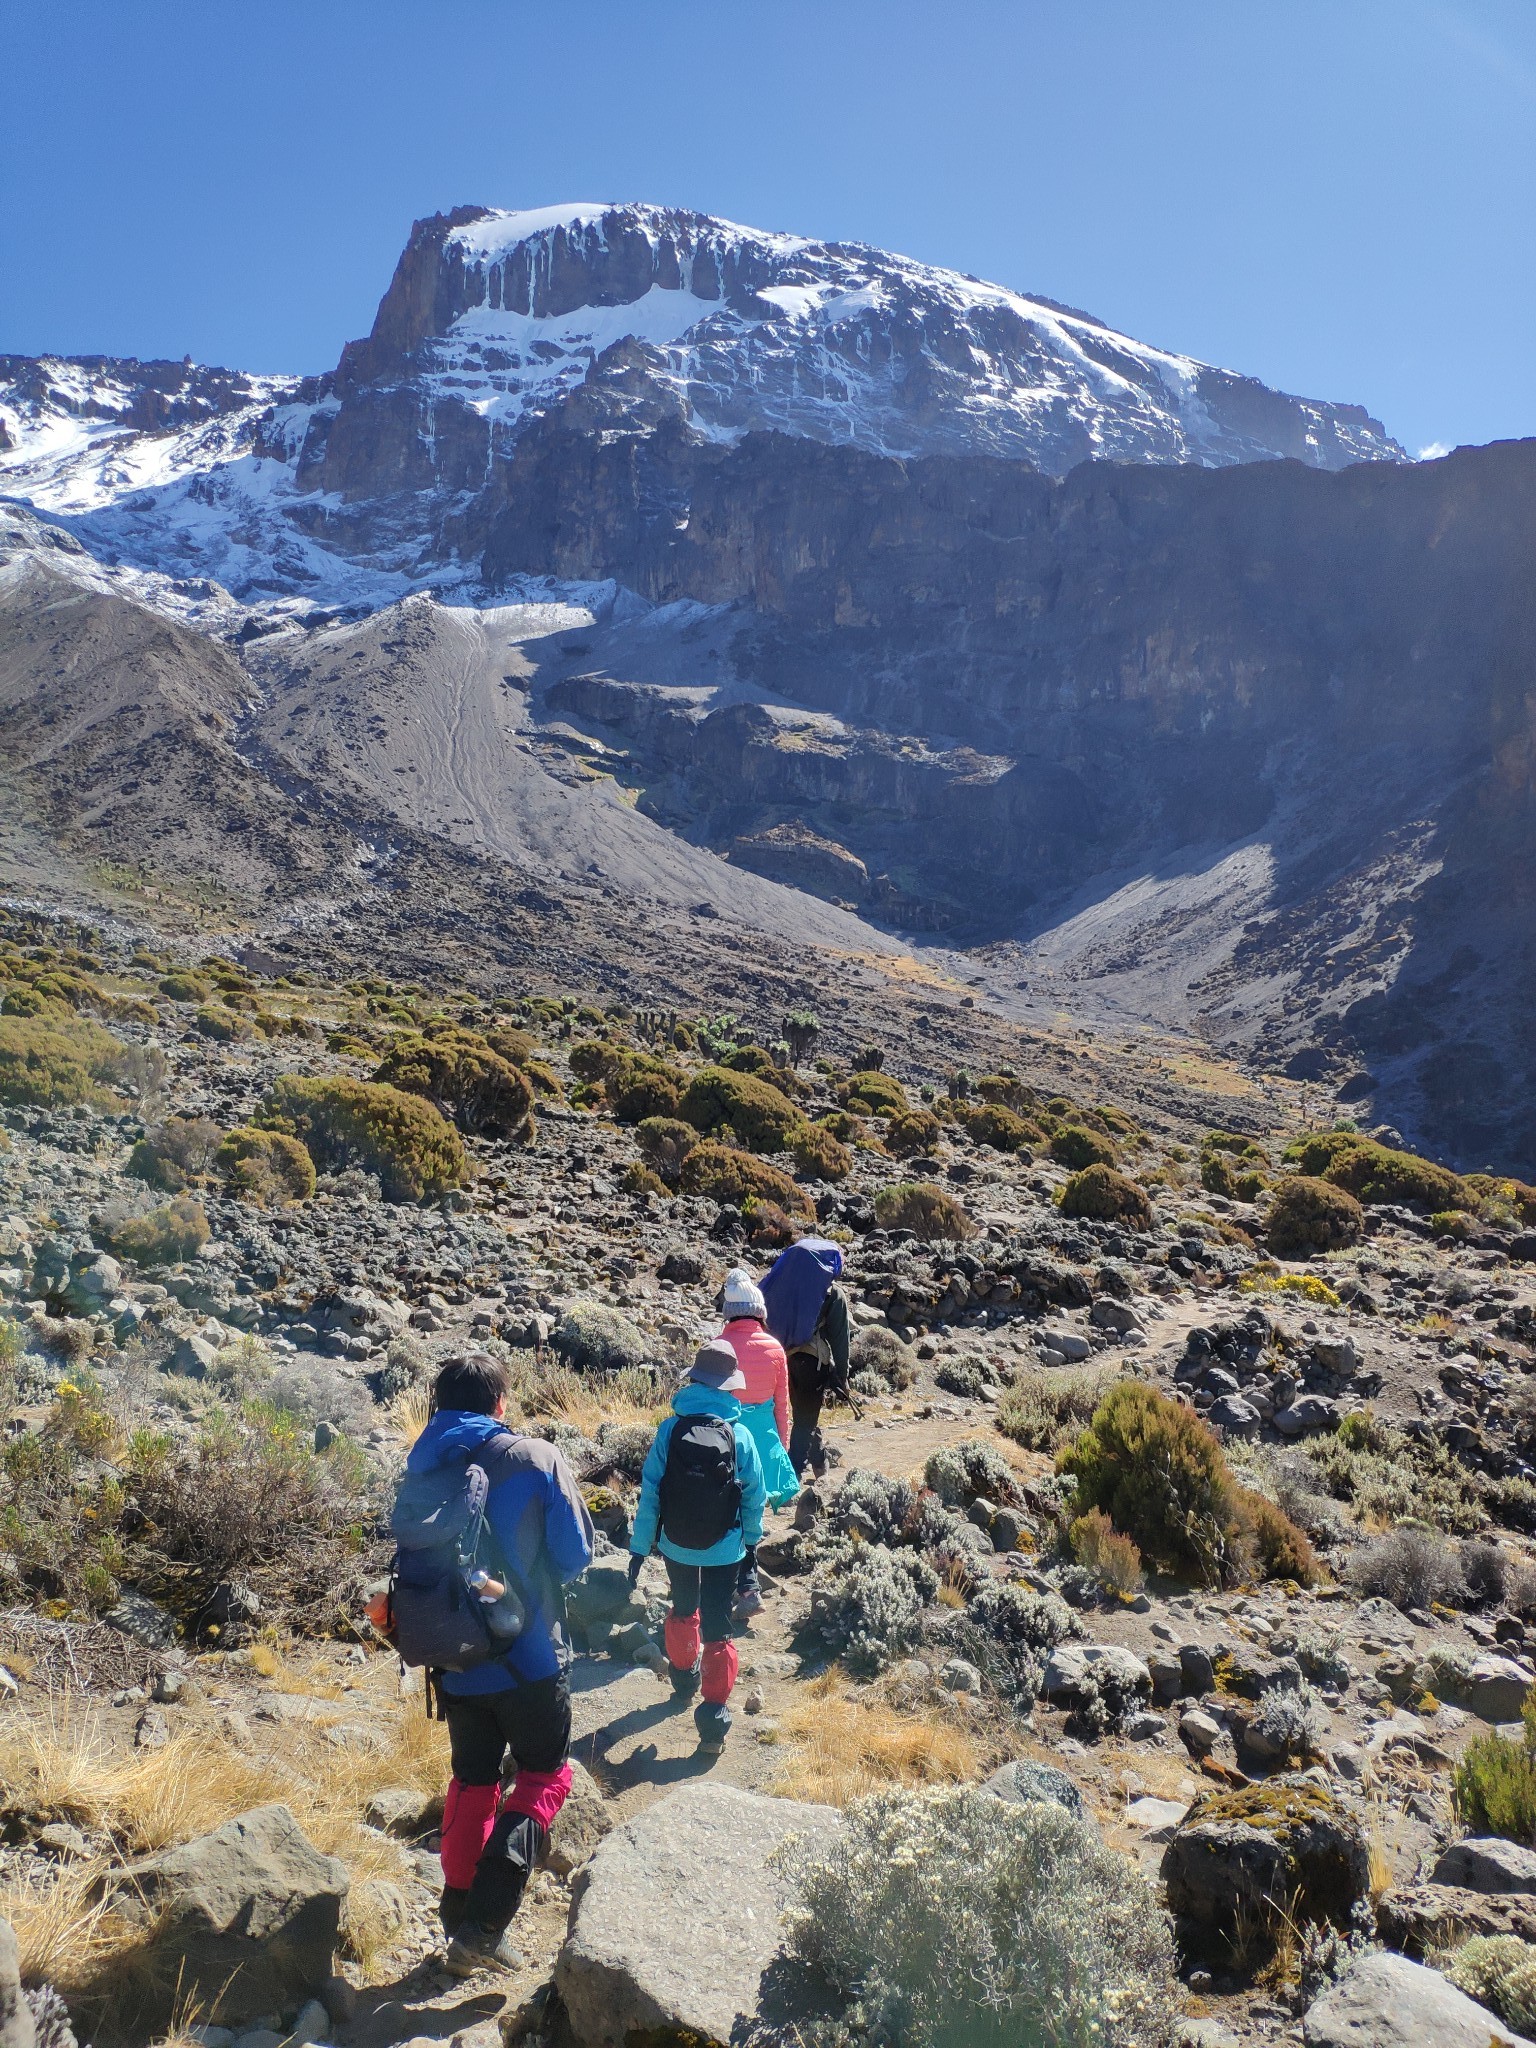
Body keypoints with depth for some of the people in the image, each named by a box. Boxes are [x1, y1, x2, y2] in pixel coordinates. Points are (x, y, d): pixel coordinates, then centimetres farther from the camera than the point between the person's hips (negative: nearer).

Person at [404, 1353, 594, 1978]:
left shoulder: (421, 1471, -2)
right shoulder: (537, 1460, -14)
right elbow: (576, 1555, -8)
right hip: (532, 1658, -4)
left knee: (471, 1783, 21)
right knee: (544, 1779, 13)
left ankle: (461, 1920, 28)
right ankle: (483, 1924, -2)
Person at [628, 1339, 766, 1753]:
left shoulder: (670, 1429, -14)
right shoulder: (740, 1435, -13)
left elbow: (650, 1493, -12)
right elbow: (754, 1497, -4)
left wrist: (639, 1547, -4)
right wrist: (751, 1539, 14)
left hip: (676, 1545, 2)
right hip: (724, 1549, -1)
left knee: (683, 1610, 27)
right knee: (716, 1627, 7)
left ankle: (685, 1676, 47)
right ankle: (714, 1714, 1)